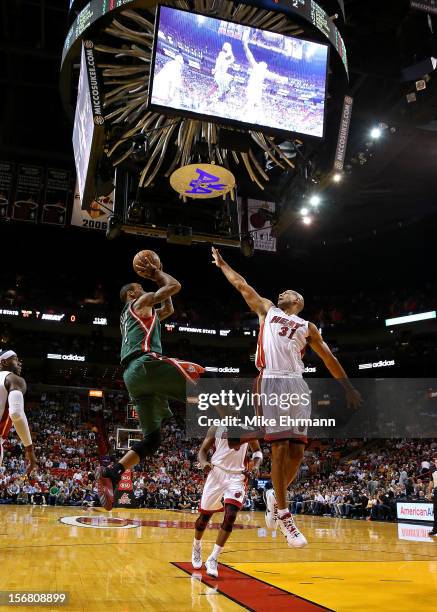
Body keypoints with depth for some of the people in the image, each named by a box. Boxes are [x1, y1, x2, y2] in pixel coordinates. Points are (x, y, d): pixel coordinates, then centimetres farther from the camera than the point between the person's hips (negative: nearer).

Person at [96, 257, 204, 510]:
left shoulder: (128, 317, 38)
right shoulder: (141, 303, 14)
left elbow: (169, 309, 47)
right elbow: (175, 286, 6)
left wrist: (157, 276, 46)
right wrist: (156, 274, 23)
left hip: (132, 375, 9)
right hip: (145, 363, -9)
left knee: (152, 439, 6)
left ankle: (110, 474, -8)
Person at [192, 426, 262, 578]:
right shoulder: (216, 428, 2)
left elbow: (257, 451, 13)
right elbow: (203, 450, 4)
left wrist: (256, 466, -8)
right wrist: (204, 463, -18)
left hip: (237, 476, 0)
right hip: (217, 472, 0)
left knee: (230, 516, -17)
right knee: (204, 515, 10)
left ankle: (213, 558, -8)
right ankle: (196, 547, 39)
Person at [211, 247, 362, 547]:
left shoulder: (307, 327, 22)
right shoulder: (267, 310, 20)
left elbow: (329, 358, 19)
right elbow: (242, 285, 26)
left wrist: (349, 387, 15)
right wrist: (222, 264, 33)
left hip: (297, 385, 3)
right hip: (272, 382, -3)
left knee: (297, 451, -1)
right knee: (280, 448, -11)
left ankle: (275, 496, 21)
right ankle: (283, 512, -1)